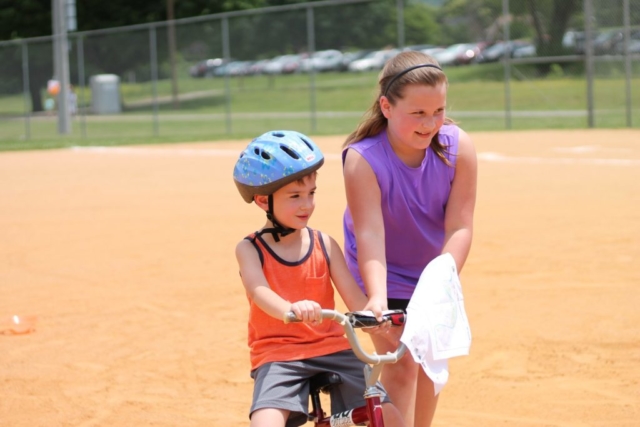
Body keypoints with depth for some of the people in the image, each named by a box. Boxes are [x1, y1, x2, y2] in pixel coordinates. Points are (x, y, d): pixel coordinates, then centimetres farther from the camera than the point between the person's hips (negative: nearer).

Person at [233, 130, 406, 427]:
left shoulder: (324, 245, 5)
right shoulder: (250, 249, -4)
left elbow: (353, 295, -4)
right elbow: (260, 292, -24)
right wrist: (291, 309, -47)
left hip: (332, 349, 3)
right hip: (278, 355, -3)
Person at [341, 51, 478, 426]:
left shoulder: (458, 146, -23)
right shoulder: (362, 159, -31)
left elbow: (459, 226, -26)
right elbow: (369, 234, -39)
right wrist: (376, 298, -53)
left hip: (433, 273, 4)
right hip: (387, 277, -4)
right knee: (401, 366, -12)